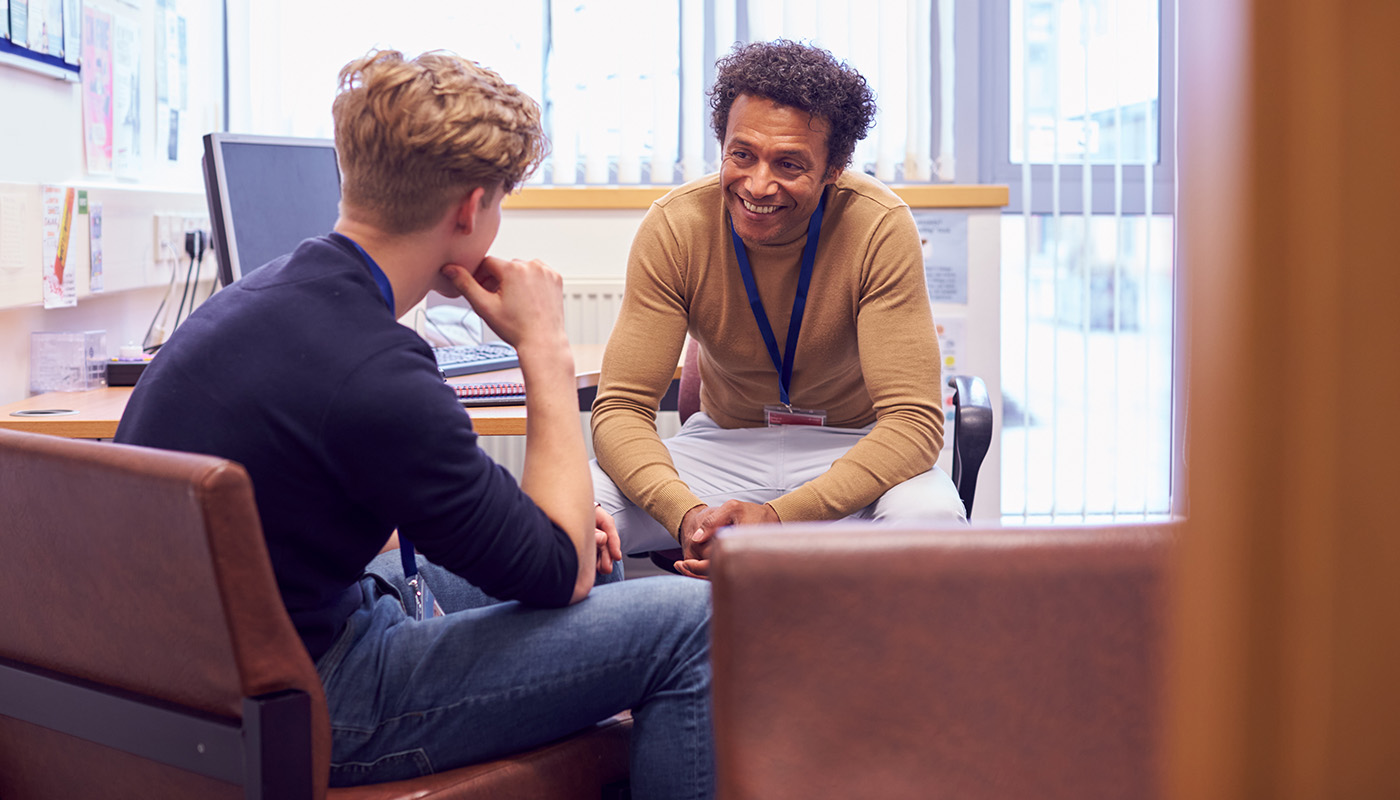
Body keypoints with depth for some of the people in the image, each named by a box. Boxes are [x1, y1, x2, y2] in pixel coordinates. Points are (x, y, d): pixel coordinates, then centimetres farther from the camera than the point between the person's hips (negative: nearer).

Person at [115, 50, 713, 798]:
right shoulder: (373, 372, -28)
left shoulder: (263, 292, 3)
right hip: (304, 715, -10)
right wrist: (546, 349, -10)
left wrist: (550, 514, 7)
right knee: (687, 623, -10)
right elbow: (560, 572, -15)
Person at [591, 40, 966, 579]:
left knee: (930, 518, -36)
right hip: (723, 443, 1)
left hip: (852, 448, -1)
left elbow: (913, 420, -24)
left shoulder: (879, 228, -21)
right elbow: (621, 408, -16)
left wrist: (778, 516, -39)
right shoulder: (675, 227, -15)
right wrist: (686, 513, -38)